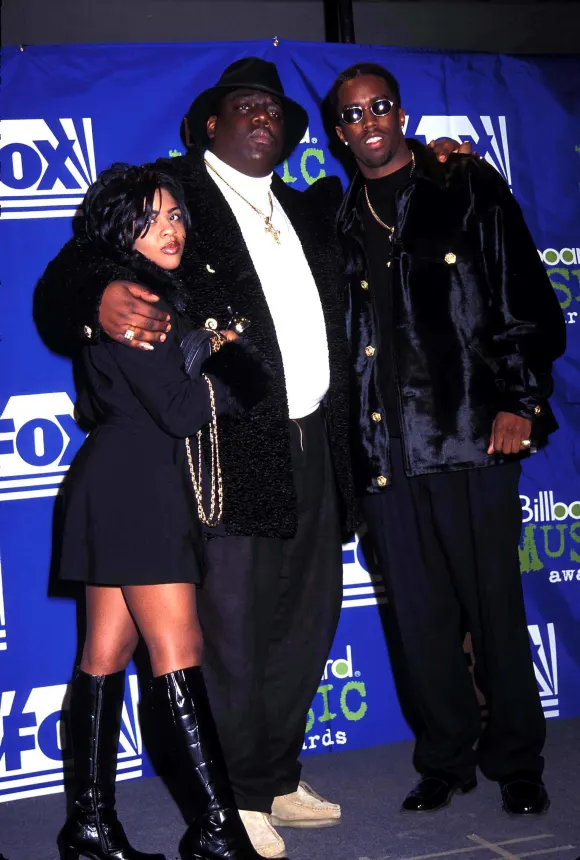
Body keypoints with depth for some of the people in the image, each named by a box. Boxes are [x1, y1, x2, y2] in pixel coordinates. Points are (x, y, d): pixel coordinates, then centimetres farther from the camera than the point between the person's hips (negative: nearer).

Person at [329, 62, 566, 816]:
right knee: (420, 614, 7)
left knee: (494, 604, 2)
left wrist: (519, 401, -6)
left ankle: (516, 761, 17)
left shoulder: (468, 189, 7)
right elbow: (336, 336, 16)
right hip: (383, 450, 3)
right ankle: (446, 759, 21)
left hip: (470, 435, -3)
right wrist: (348, 440, 8)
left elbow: (526, 299, 3)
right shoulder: (338, 222, 16)